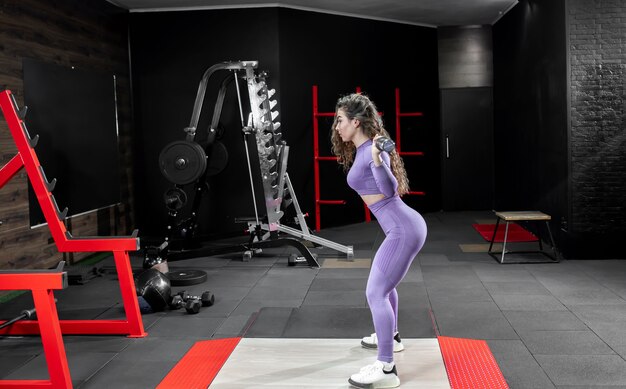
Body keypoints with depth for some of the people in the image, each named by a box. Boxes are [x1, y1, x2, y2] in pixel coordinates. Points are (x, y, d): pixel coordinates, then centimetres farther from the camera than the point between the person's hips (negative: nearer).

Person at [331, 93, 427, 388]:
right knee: (384, 284, 28)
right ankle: (391, 337, 47)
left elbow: (390, 190, -24)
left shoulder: (372, 150, -15)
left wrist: (378, 162, -40)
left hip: (402, 230, -11)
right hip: (404, 227, 11)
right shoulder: (362, 151, 12)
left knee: (376, 293, -12)